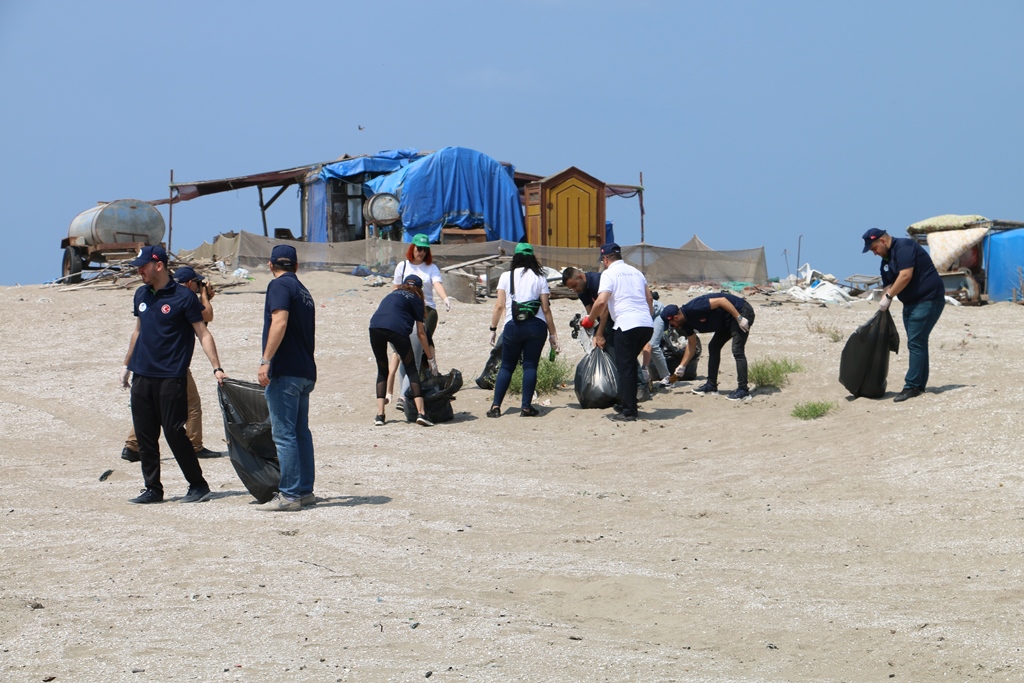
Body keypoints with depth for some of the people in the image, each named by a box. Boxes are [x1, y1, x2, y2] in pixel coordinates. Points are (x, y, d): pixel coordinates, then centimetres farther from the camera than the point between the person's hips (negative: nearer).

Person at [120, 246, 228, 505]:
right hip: (142, 376, 6)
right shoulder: (141, 295, 12)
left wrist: (216, 367, -15)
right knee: (145, 435, 6)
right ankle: (152, 489, 14)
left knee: (174, 432, -7)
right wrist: (127, 364, 25)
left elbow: (203, 333, -7)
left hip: (171, 378, -6)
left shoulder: (183, 297, -8)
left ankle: (198, 486, 4)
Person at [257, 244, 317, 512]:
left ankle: (289, 495, -9)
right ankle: (305, 491, 16)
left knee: (284, 434, -8)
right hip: (306, 372, 9)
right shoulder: (303, 291, 19)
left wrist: (266, 361, -24)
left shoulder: (279, 285, -7)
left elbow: (279, 322, -21)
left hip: (285, 372, -9)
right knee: (300, 432, 13)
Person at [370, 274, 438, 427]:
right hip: (397, 328, -4)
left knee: (382, 370, 18)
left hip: (375, 327, 4)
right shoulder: (415, 299, 21)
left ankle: (380, 415, 10)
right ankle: (420, 412, -4)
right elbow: (420, 332, 19)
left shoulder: (392, 294, 35)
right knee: (411, 370, 8)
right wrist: (431, 359, 25)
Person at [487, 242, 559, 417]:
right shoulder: (539, 278, 5)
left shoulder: (506, 276, 4)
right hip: (536, 325, 0)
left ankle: (496, 406, 3)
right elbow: (546, 309, 3)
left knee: (506, 366, 8)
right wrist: (552, 334, 8)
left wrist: (493, 328, 9)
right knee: (530, 366, 4)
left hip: (512, 326, 0)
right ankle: (526, 407, 1)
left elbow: (499, 306, 0)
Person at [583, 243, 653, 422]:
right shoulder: (635, 272, 19)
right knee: (630, 364, 20)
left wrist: (589, 320, 1)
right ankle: (628, 404, 23)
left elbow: (601, 301, -14)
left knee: (625, 368, -2)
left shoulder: (609, 274, -2)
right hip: (647, 324, 7)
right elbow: (649, 298, 24)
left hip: (627, 325, -7)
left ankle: (627, 412, -4)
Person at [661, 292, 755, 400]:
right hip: (728, 320, 10)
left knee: (737, 350, -18)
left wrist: (739, 318, -28)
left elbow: (721, 300, -29)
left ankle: (743, 389, -19)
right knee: (713, 347, 14)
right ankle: (711, 385, 21)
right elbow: (692, 345, 17)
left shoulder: (693, 308, -25)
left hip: (741, 312, -10)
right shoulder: (686, 322, 5)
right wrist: (682, 366, 19)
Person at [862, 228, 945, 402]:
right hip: (911, 302, 10)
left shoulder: (903, 247, -16)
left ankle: (912, 386, -12)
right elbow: (889, 285, 13)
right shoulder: (886, 260, 14)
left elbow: (905, 276, -24)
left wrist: (888, 297, -19)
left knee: (915, 343, -12)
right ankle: (919, 385, 17)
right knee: (917, 343, 12)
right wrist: (882, 307, 1)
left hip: (928, 299, -10)